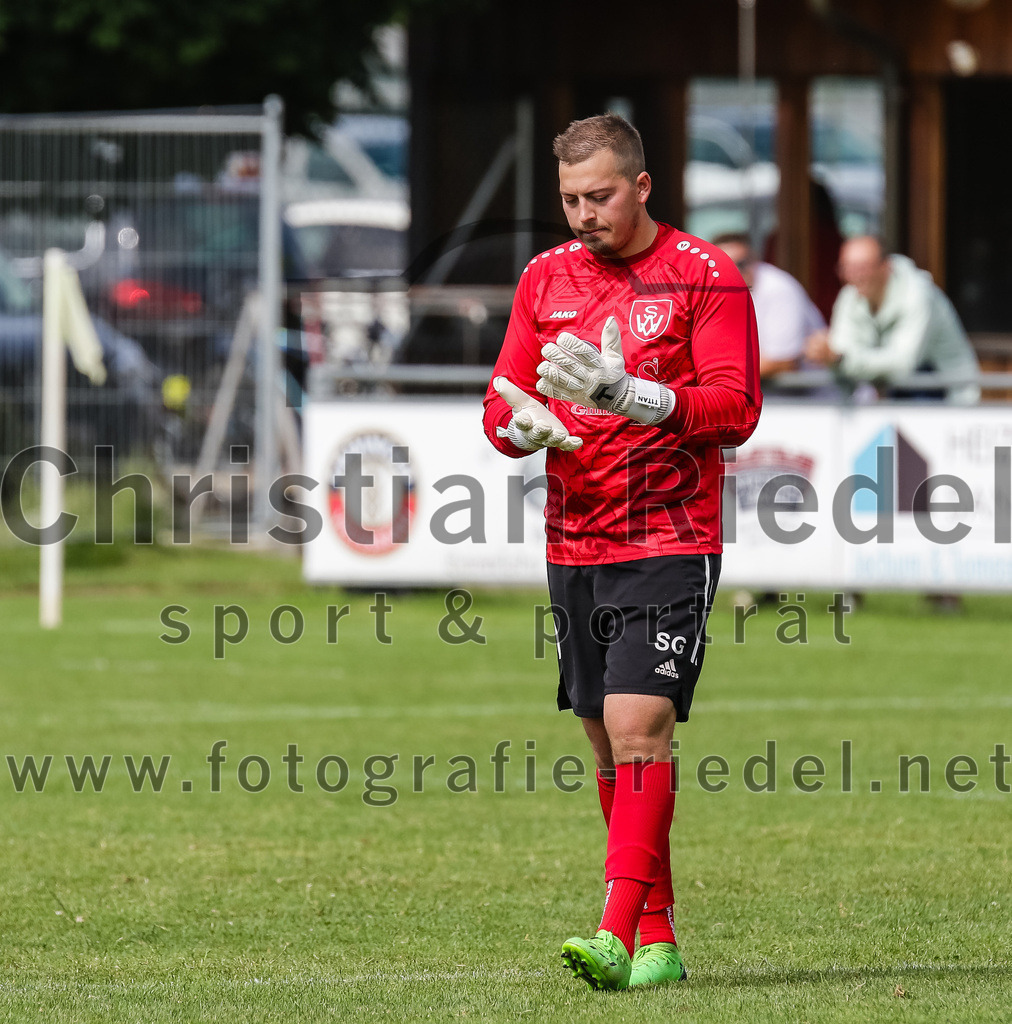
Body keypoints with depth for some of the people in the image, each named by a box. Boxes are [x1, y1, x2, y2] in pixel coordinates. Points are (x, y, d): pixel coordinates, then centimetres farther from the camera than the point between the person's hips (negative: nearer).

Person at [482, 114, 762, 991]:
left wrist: (631, 395, -25)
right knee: (610, 745, 8)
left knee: (638, 728, -17)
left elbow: (736, 408, -11)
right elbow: (503, 400, 11)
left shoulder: (706, 277, -4)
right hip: (574, 548, 6)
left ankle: (618, 933, -22)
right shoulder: (547, 277, 12)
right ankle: (658, 936, 15)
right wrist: (523, 422, -13)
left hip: (669, 547, -6)